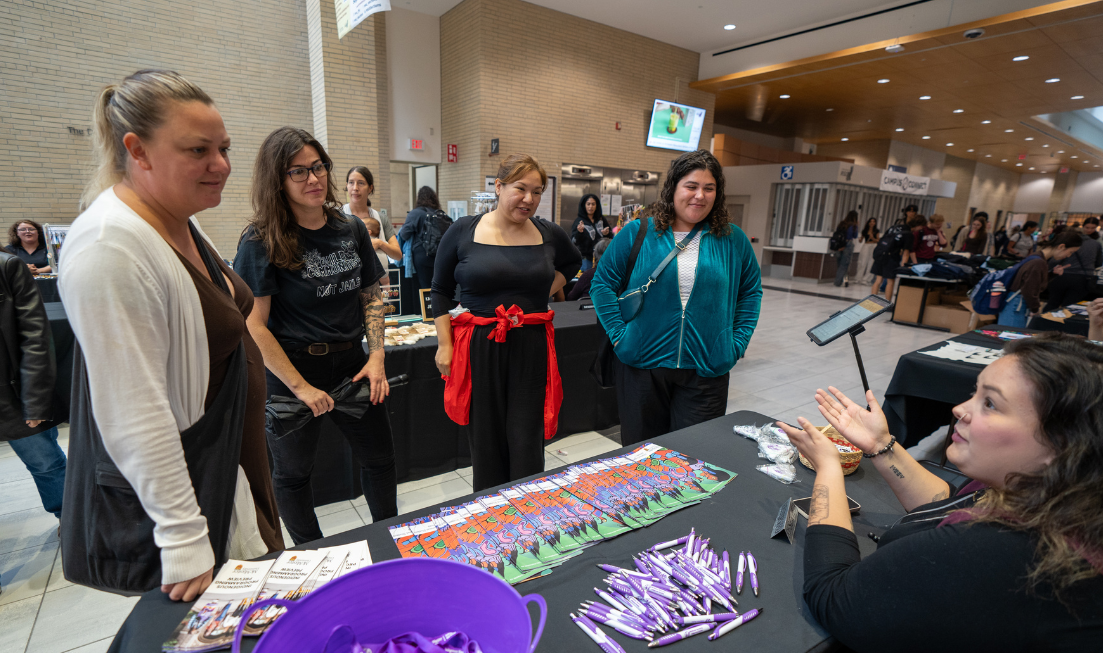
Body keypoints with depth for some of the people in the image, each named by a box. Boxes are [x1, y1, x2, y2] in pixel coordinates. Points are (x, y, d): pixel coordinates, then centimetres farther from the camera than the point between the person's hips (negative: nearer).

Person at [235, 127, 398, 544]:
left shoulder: (351, 230, 2)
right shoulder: (261, 242, -12)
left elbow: (371, 295, 8)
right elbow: (254, 327, -15)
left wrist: (376, 357, -2)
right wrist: (300, 387, -15)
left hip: (350, 361, 4)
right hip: (291, 367, -4)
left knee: (380, 458, 14)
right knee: (292, 470, 14)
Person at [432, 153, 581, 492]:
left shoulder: (549, 234, 4)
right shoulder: (462, 231, -1)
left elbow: (572, 263, 26)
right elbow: (440, 291, 6)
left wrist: (546, 290, 8)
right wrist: (444, 344, -1)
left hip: (531, 349, 1)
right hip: (478, 349, -1)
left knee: (527, 444, 5)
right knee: (485, 442, 10)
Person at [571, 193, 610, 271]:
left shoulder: (601, 219, 8)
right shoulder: (579, 221, -4)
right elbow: (574, 242, -12)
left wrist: (607, 233, -5)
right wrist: (579, 232, -31)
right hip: (587, 258, -4)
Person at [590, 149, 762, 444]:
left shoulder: (732, 239, 6)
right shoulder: (637, 233, 0)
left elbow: (751, 291, 14)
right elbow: (602, 283, 2)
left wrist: (737, 342, 4)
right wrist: (619, 334, -7)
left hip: (706, 370, 1)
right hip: (643, 366, -1)